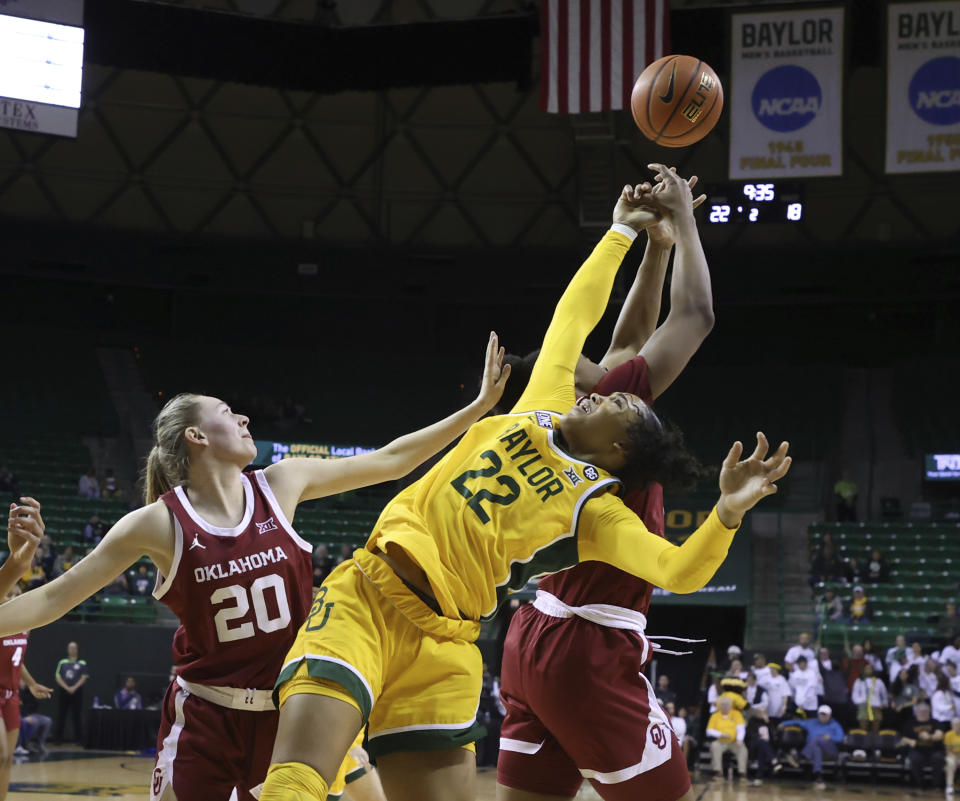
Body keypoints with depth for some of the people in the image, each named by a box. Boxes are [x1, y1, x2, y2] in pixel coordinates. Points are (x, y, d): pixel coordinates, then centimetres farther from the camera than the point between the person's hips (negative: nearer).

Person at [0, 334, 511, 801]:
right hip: (205, 719, -3)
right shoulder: (159, 523, -9)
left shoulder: (279, 485, 0)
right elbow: (54, 598, -7)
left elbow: (390, 462, 5)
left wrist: (480, 407, 4)